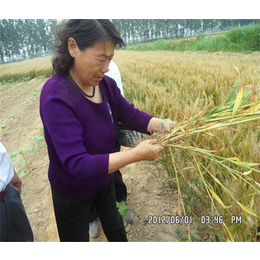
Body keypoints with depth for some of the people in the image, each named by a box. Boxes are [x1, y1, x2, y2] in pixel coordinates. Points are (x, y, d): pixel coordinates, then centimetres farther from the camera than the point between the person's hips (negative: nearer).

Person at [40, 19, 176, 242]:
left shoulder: (106, 84, -15)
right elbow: (76, 163, -38)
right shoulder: (56, 96, -35)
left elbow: (130, 115, -9)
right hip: (72, 191, -5)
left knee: (114, 225, 32)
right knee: (77, 238, 23)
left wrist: (161, 124, -28)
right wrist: (136, 154, -40)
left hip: (104, 179, 6)